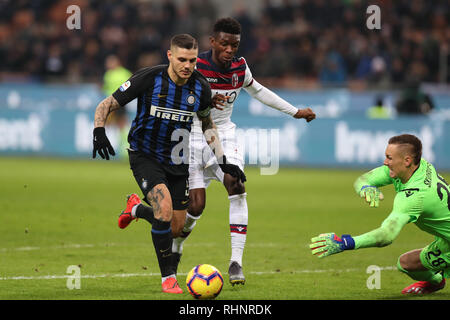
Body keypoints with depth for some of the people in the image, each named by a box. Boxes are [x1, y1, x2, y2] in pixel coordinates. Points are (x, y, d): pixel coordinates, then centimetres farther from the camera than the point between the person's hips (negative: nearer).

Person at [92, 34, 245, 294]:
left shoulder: (200, 87, -6)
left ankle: (137, 208, 39)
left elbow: (207, 123, 14)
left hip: (177, 162, 4)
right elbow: (107, 105, -10)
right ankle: (168, 276, -14)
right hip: (145, 157, -4)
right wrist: (99, 131, -29)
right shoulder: (148, 79, -17)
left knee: (176, 228, 5)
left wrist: (223, 161, 10)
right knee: (165, 208, -27)